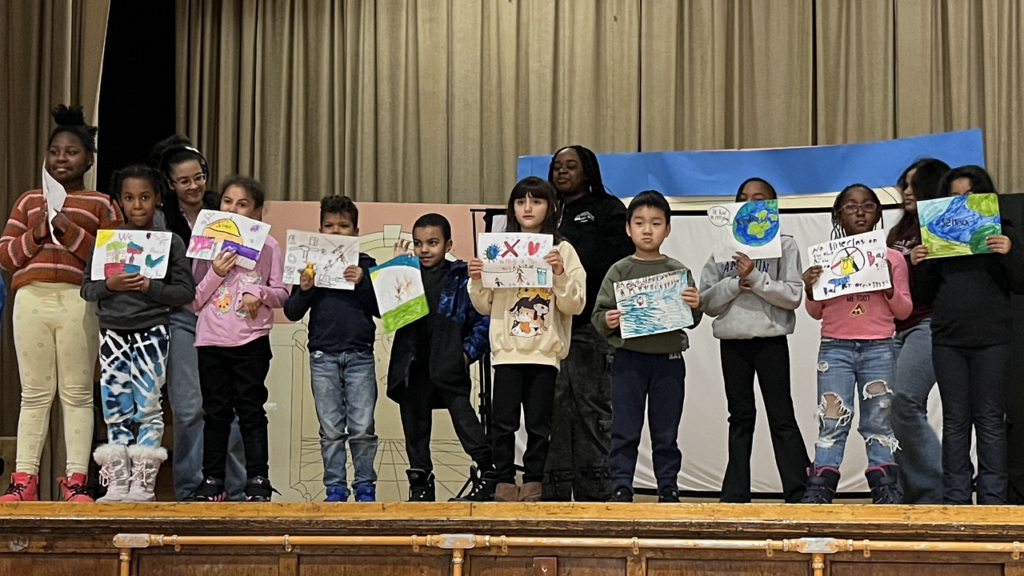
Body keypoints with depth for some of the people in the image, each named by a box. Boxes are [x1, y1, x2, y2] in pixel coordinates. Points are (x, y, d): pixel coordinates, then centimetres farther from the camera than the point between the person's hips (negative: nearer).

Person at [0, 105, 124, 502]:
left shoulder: (102, 205, 9)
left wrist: (70, 231, -10)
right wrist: (36, 233, -4)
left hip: (78, 301, -3)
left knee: (77, 393, -1)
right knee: (34, 393, 4)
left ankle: (76, 480, 2)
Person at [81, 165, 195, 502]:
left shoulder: (171, 242, 2)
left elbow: (186, 292, -3)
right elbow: (87, 289, 6)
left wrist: (149, 287, -16)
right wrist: (109, 285, -13)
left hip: (152, 331, -2)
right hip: (113, 331, 2)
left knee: (147, 405, -4)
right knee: (115, 407, 4)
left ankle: (144, 482, 1)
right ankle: (117, 482, 8)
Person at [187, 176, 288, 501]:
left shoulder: (267, 246, 2)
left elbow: (281, 294, 4)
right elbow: (194, 301, 6)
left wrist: (259, 293, -16)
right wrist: (215, 274, -9)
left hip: (252, 342, -2)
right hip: (211, 341, 2)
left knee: (251, 412, 2)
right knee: (216, 413, 6)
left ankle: (258, 481, 5)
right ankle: (212, 482, 11)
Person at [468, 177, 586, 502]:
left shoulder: (563, 251, 3)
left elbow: (575, 305, -2)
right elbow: (486, 306, 11)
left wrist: (560, 275, -16)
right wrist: (476, 281, -7)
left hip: (545, 352, -1)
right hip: (507, 350, 1)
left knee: (539, 422, 4)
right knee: (503, 420, 0)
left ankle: (533, 482, 14)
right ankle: (505, 481, 10)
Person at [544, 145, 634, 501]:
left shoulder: (607, 210, 7)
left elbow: (620, 254, -10)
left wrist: (568, 252, -14)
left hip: (591, 324, -5)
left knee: (593, 410, -5)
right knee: (553, 411, 3)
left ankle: (595, 493, -3)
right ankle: (554, 495, 6)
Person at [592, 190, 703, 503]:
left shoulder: (679, 272, 6)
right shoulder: (619, 271, 4)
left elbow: (691, 321, 4)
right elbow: (598, 315, 1)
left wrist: (695, 308, -16)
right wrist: (606, 321, -20)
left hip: (669, 361, 1)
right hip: (629, 359, -1)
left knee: (666, 433, 7)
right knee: (625, 431, 1)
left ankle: (668, 489, 15)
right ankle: (621, 488, 6)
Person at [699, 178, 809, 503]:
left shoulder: (784, 246, 2)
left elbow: (793, 296, -8)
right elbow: (707, 302, 5)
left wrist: (756, 277, -16)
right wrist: (735, 283, -11)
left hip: (771, 339, -3)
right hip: (732, 340, 3)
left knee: (781, 416, -4)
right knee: (740, 417, 8)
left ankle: (799, 493, -2)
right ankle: (735, 495, 11)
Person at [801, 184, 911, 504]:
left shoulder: (891, 258, 7)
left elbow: (903, 311, 8)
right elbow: (817, 313, 12)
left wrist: (890, 287, -10)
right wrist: (810, 291, -7)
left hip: (878, 349, 0)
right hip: (835, 348, 0)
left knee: (878, 423, 2)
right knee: (832, 422, -4)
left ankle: (887, 495, 5)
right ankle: (818, 494, -5)